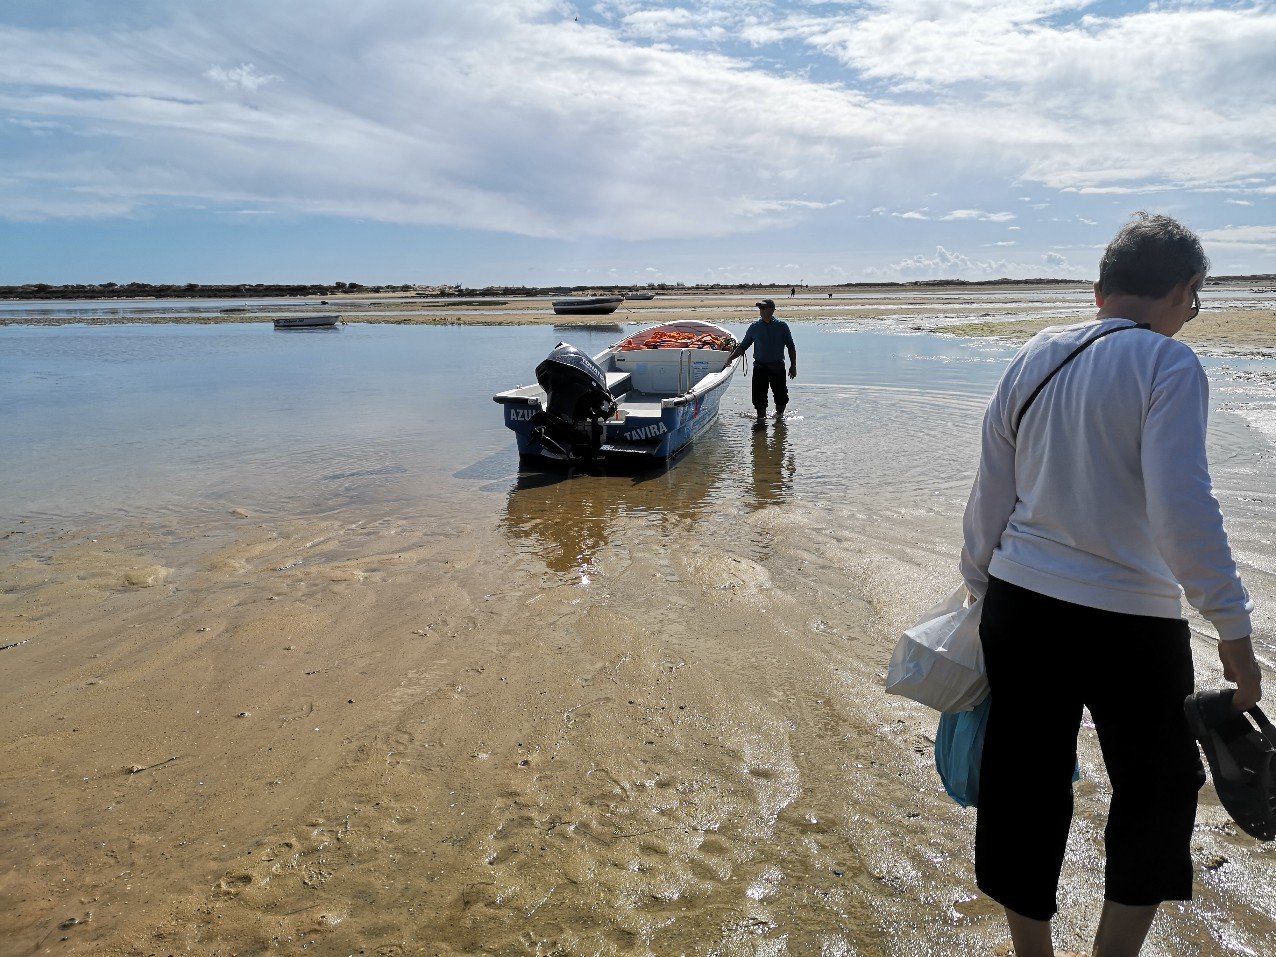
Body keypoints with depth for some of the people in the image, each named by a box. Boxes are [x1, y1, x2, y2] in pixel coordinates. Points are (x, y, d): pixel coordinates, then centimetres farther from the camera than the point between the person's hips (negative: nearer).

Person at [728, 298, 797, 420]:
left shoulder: (782, 326, 0)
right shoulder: (755, 326, 4)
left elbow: (791, 347, 5)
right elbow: (743, 346, 9)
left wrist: (793, 365, 2)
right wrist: (731, 358, -3)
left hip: (777, 367, -1)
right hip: (759, 367, 1)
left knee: (781, 396, 4)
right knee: (758, 395, 0)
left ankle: (779, 414, 25)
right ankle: (761, 416, 14)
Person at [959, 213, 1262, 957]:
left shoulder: (1034, 357, 5)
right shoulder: (1168, 363, -10)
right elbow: (1183, 510, -19)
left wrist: (982, 591, 18)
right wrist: (1234, 631, -11)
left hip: (1019, 608, 5)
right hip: (1128, 623, -5)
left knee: (1023, 790, 15)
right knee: (1160, 790, 19)